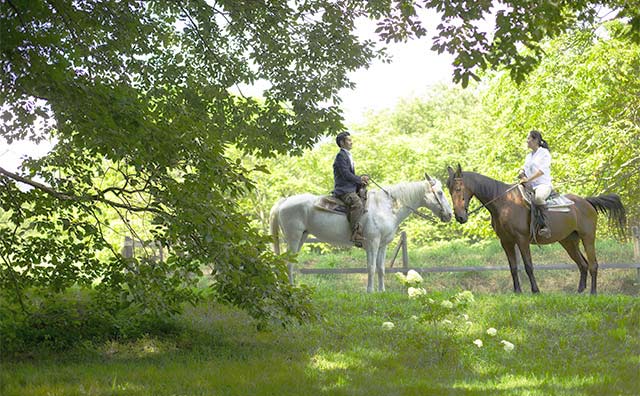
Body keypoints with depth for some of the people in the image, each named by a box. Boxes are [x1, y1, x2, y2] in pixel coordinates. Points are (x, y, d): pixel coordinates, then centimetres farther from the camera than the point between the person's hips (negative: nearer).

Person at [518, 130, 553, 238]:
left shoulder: (544, 153, -2)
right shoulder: (529, 156, 21)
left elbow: (542, 170, -15)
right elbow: (525, 168, 19)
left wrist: (528, 179, -23)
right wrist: (522, 174, -5)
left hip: (543, 185, -8)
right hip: (530, 187, 8)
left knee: (538, 197, -42)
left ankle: (545, 226, -39)